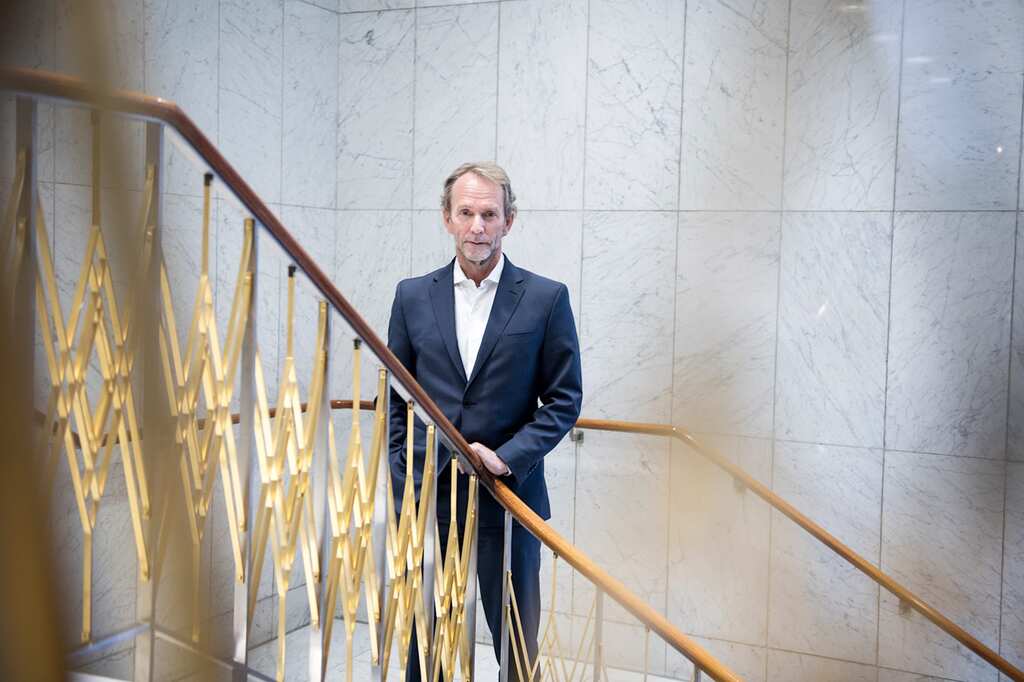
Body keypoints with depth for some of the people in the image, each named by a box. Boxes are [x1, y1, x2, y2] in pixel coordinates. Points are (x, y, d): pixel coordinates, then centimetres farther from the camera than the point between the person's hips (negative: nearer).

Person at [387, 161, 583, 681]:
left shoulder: (546, 298, -2)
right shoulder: (413, 295, 5)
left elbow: (564, 400, -1)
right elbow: (394, 398, 9)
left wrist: (506, 458, -13)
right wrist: (404, 482, 3)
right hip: (426, 497, 2)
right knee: (424, 640, 12)